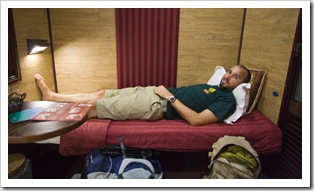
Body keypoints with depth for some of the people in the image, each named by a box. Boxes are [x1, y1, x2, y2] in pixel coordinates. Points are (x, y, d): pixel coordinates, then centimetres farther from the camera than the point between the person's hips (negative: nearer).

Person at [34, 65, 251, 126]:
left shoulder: (227, 100, -6)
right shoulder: (212, 87, 22)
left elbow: (196, 120, -21)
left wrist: (170, 96, -17)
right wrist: (165, 89, 11)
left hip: (158, 106, -8)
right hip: (154, 92, 8)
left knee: (94, 106, -6)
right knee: (100, 94, 6)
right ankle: (51, 95, 22)